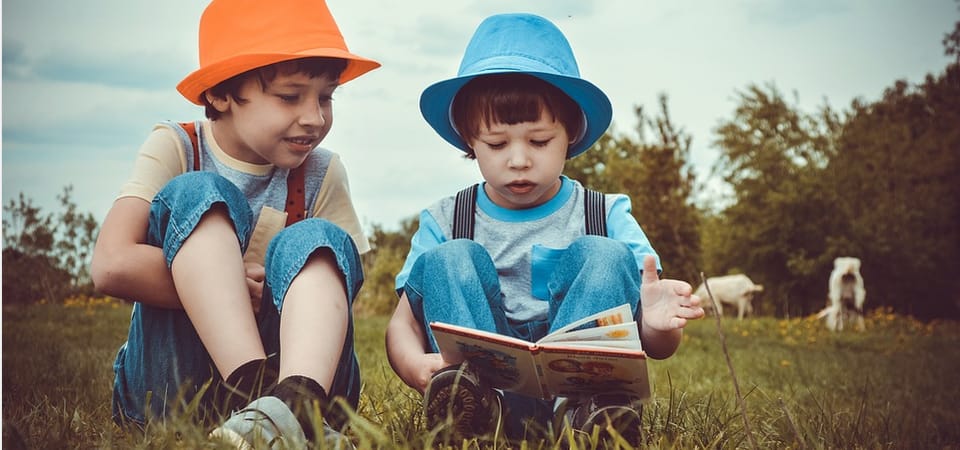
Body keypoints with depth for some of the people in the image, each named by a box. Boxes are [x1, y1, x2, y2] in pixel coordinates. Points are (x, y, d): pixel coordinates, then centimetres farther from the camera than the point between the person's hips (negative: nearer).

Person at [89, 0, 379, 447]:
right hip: (167, 381, -2)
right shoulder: (174, 148, -5)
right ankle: (256, 393, -41)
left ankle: (298, 399, -51)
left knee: (316, 243, -22)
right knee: (196, 195, -20)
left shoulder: (321, 174, 2)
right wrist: (237, 287, -19)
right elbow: (112, 266, -20)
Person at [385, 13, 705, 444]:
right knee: (448, 259, -16)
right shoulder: (444, 223, 8)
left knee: (606, 256, -18)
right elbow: (404, 321, -1)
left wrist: (658, 325, -28)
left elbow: (656, 348, -1)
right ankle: (473, 392, -42)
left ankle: (578, 405, -40)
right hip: (480, 382, 1)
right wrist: (415, 366, -27)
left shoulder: (607, 217, 5)